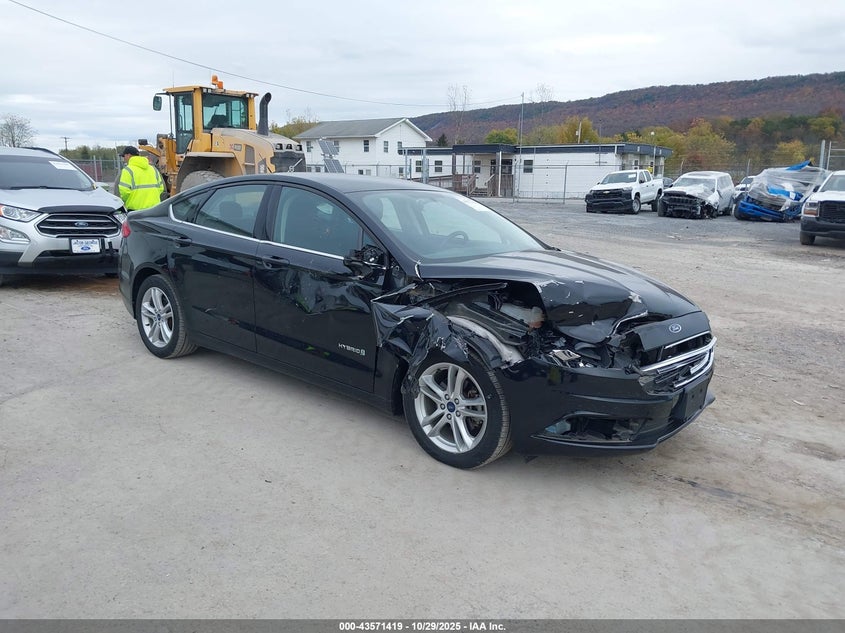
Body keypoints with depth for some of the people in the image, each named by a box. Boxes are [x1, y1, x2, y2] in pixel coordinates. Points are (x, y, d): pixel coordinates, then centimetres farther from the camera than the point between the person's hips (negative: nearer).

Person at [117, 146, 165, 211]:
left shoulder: (128, 170, -6)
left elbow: (124, 191, -14)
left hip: (135, 209, -6)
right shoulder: (153, 169, 13)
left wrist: (124, 201, 5)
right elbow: (161, 188, 13)